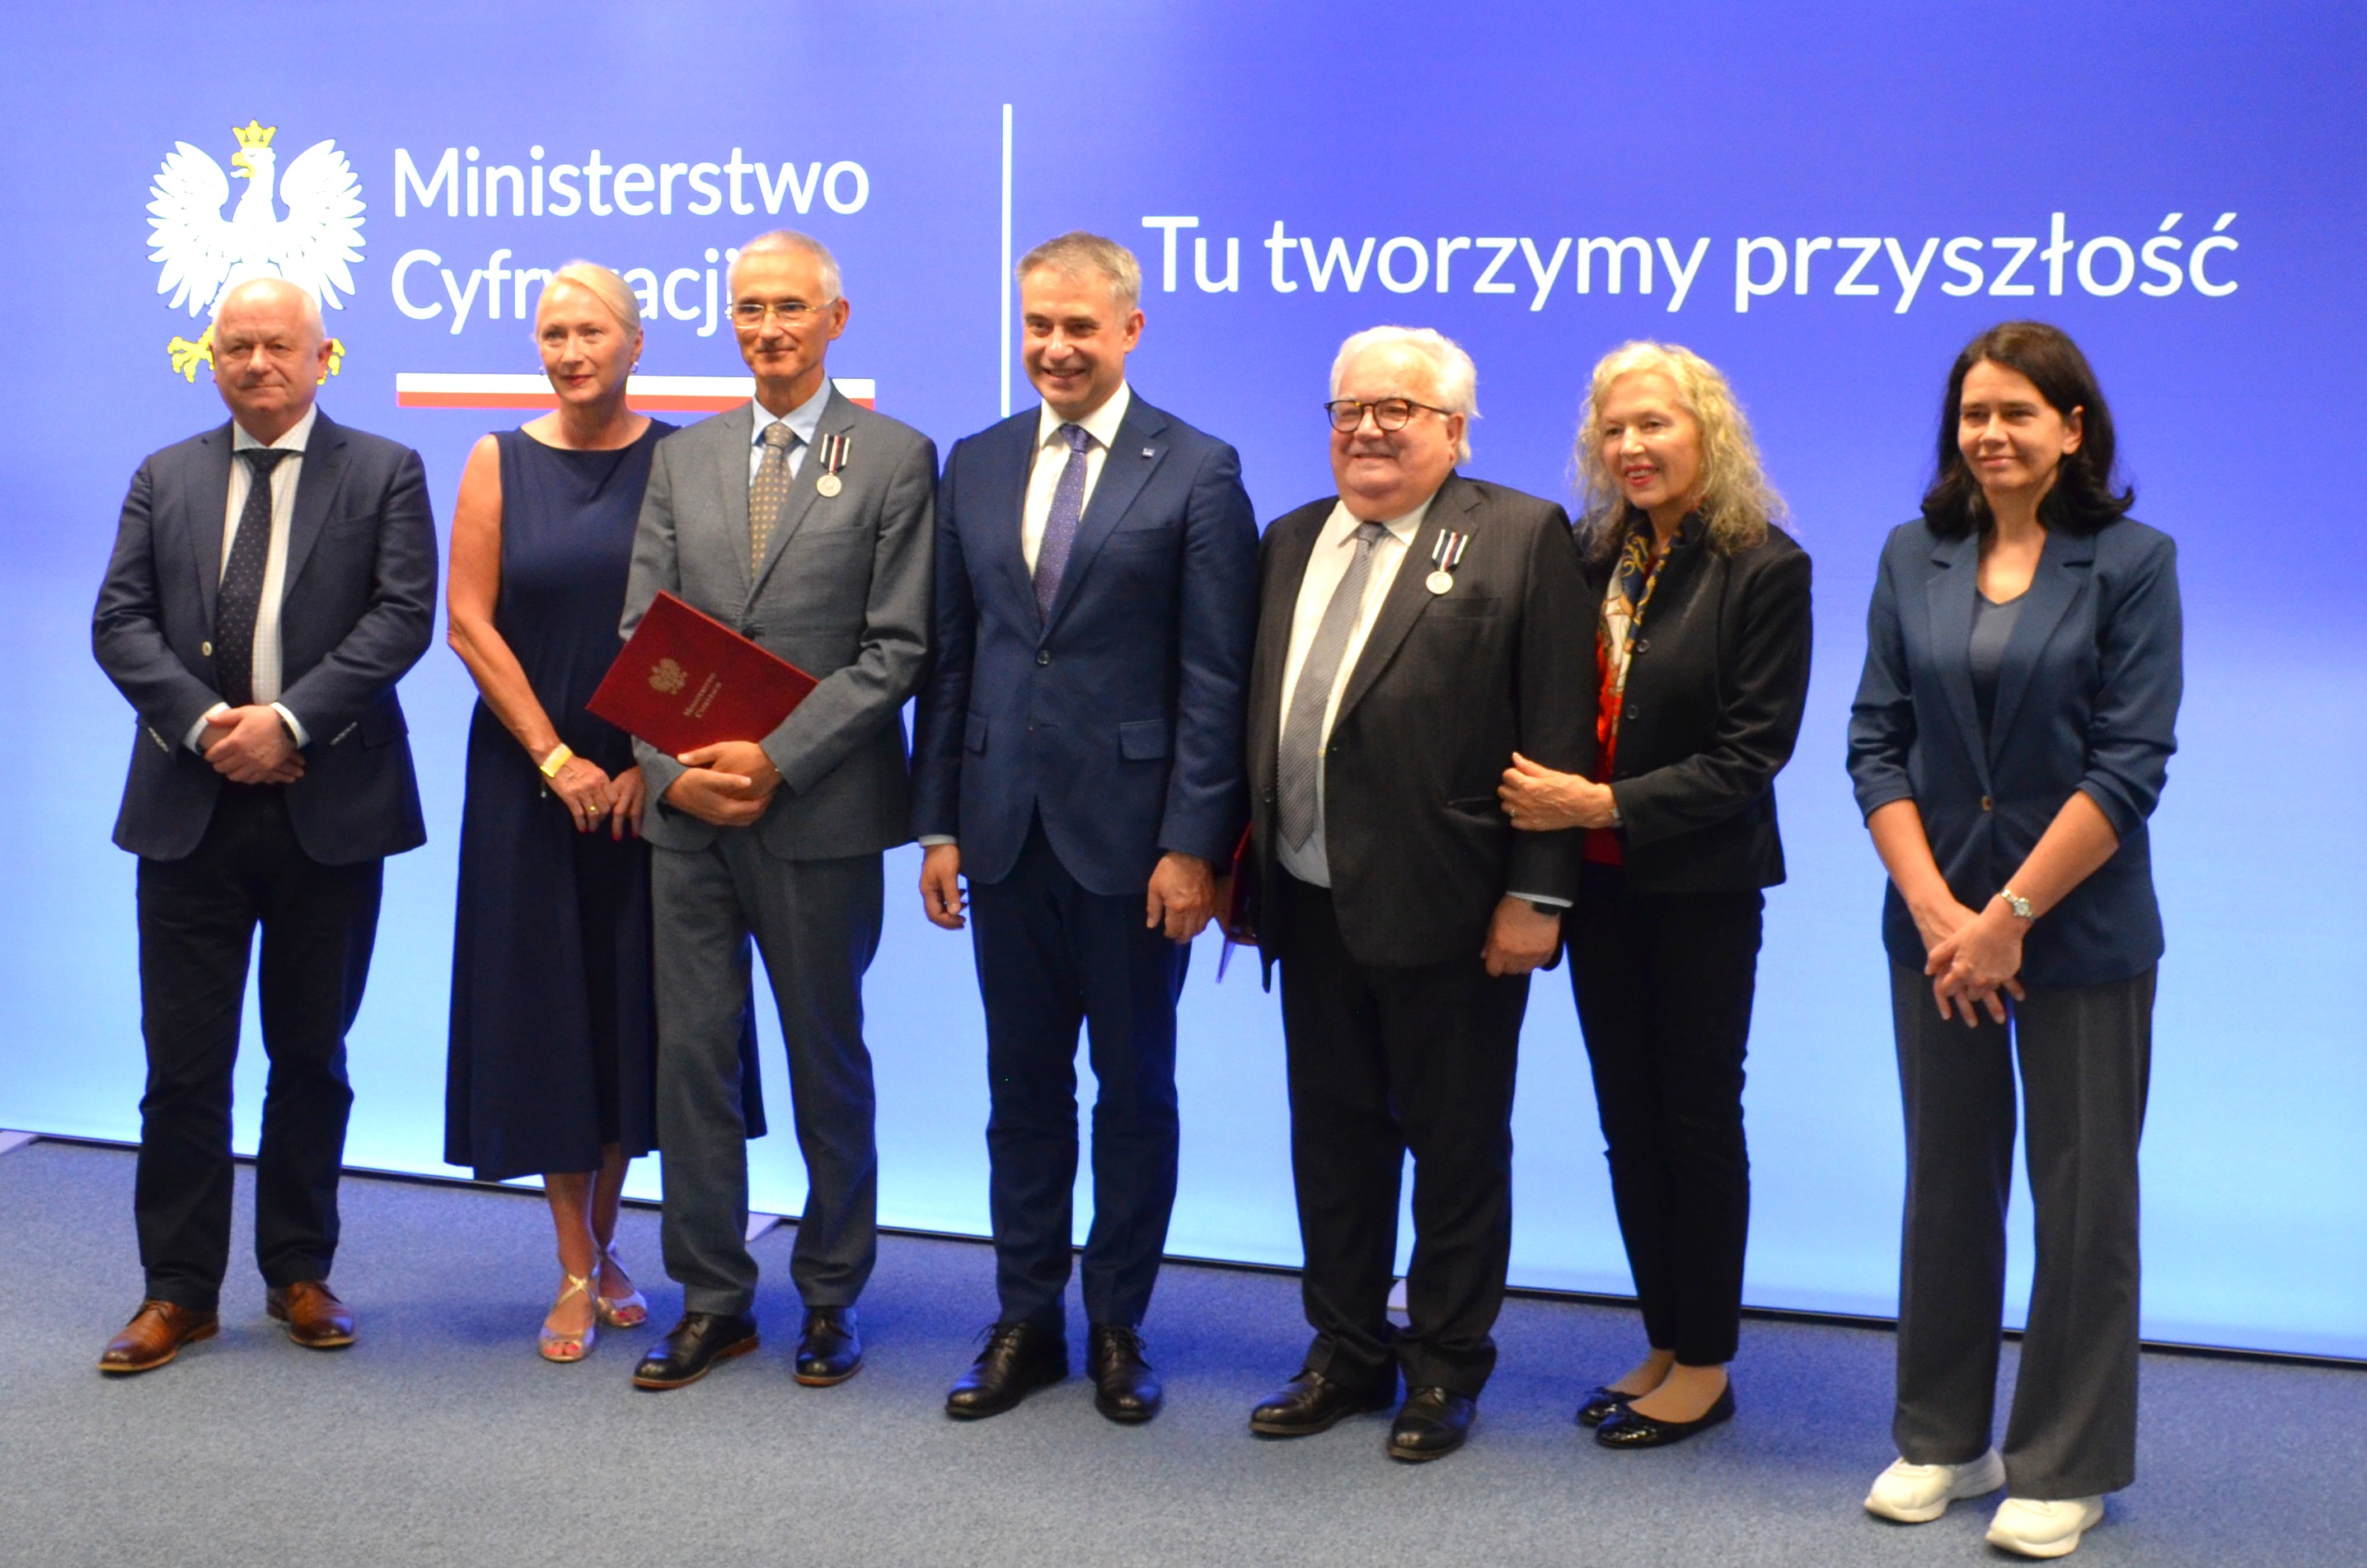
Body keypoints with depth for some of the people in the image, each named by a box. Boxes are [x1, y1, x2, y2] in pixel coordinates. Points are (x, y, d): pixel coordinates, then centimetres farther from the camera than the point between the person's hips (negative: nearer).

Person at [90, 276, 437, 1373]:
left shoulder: (384, 474, 4)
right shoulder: (165, 479, 12)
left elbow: (402, 616, -8)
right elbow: (120, 624, 3)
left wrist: (290, 719, -17)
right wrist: (202, 721, -13)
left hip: (329, 808, -1)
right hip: (188, 807, 2)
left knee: (312, 1056, 9)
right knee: (183, 1060, 3)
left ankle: (300, 1273, 21)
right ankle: (179, 1289, 13)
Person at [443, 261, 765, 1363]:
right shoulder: (501, 464, 2)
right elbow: (468, 622, -3)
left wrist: (655, 761, -11)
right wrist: (555, 758, -10)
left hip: (650, 782, 0)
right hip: (531, 775, 0)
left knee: (636, 1004, 7)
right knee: (545, 1008, 4)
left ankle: (604, 1247, 23)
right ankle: (575, 1274, 13)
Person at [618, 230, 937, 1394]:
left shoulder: (896, 459, -1)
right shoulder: (683, 460, 12)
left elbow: (898, 648, -7)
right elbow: (641, 634, 8)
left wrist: (776, 760, -15)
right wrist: (673, 767, -7)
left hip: (818, 812, -4)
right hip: (687, 809, 4)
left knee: (827, 1060, 8)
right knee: (691, 1051, 6)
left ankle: (829, 1299, 21)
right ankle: (712, 1299, 18)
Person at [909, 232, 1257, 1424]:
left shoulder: (1198, 472, -5)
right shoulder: (976, 466, 10)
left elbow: (1215, 678, -8)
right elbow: (951, 657, 11)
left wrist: (1193, 843, -13)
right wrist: (938, 822, 6)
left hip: (1132, 835, -4)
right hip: (1006, 830, 4)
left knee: (1135, 1089, 8)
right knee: (1022, 1087, 12)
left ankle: (1118, 1326, 21)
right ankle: (1025, 1321, 23)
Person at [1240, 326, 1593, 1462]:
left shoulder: (1520, 537, -5)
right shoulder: (1292, 541, 14)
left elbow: (1559, 732, -10)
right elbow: (1257, 715, 15)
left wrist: (1536, 895, -14)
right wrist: (1247, 856, 8)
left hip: (1448, 906, -6)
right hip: (1312, 901, 6)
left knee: (1455, 1145, 7)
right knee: (1332, 1135, 15)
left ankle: (1446, 1368, 22)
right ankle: (1347, 1354, 29)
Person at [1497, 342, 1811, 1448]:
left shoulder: (1763, 567, -11)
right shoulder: (1588, 556, 4)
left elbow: (1750, 754, -14)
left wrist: (1605, 805, -20)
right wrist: (1539, 798, -9)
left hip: (1701, 884, -5)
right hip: (1599, 880, 5)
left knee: (1697, 1115, 5)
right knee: (1628, 1117, 11)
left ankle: (1705, 1365, 17)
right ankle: (1664, 1345, 24)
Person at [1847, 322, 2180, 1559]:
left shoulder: (2132, 562, -4)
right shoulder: (1915, 557, 5)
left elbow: (2130, 766, -10)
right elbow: (1876, 741, 2)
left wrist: (2011, 916, -14)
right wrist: (1936, 909, -9)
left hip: (2079, 928, -3)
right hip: (1935, 924, 3)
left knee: (2080, 1198, 4)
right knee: (1947, 1182, 11)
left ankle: (2064, 1468, 17)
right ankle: (1943, 1440, 24)